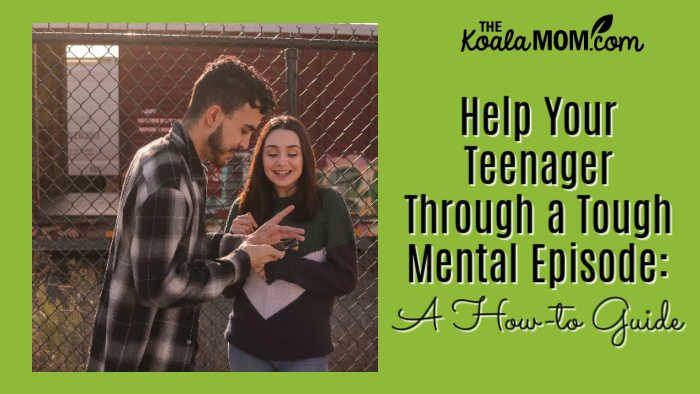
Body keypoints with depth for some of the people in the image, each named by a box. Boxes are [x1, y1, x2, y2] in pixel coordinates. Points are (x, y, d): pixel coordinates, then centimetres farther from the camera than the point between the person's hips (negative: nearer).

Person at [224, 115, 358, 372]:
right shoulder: (243, 208, 0)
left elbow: (345, 279, -12)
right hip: (247, 347, 2)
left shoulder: (327, 203, -7)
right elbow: (227, 289, 3)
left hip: (305, 350, -2)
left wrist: (277, 264, -17)